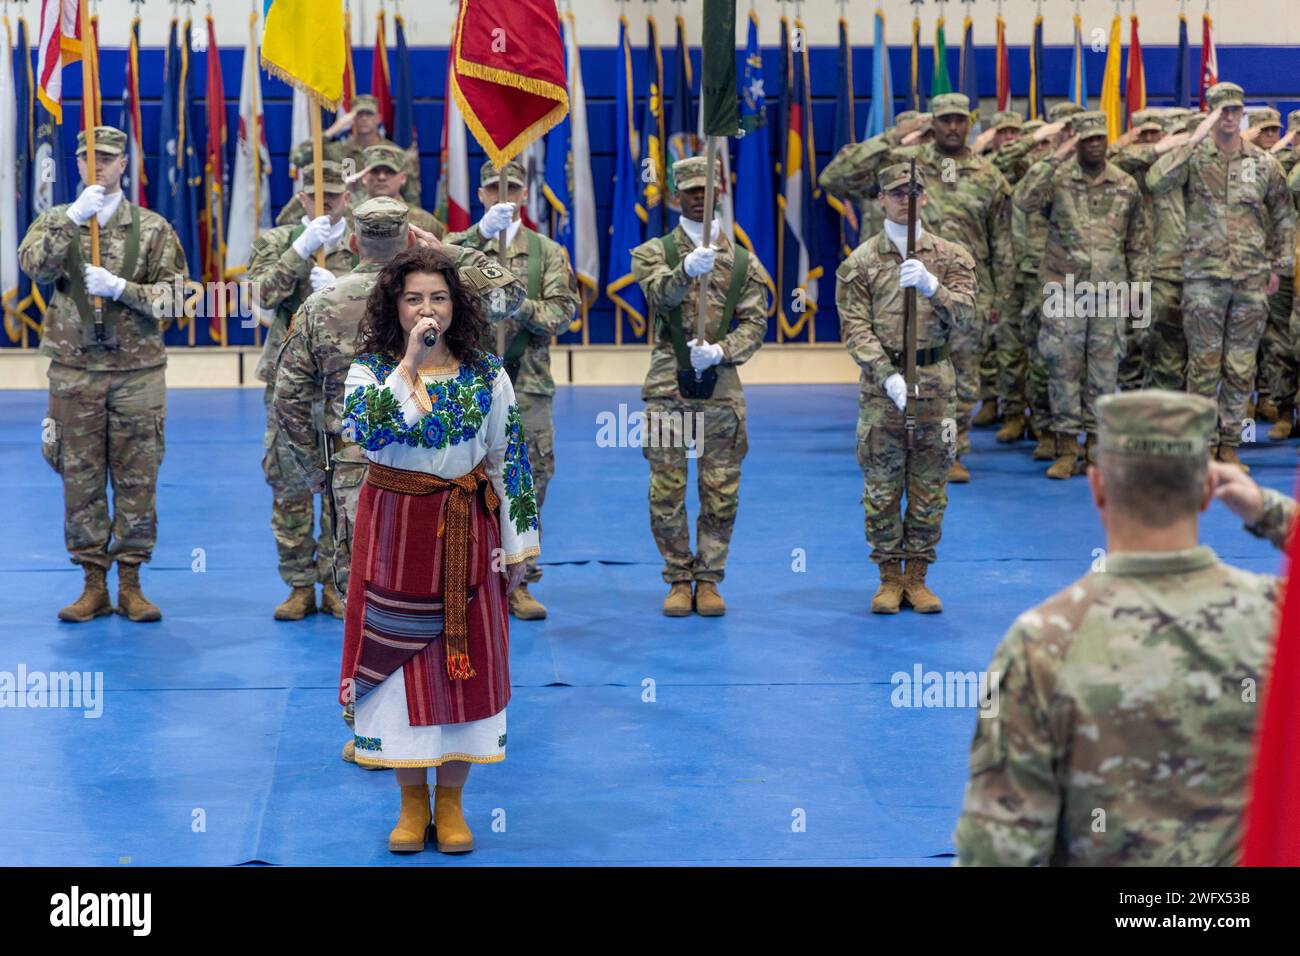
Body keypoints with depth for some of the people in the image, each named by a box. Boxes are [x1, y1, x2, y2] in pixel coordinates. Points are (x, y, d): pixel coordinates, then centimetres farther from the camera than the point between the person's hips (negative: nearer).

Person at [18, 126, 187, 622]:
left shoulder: (153, 228, 3)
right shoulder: (56, 220, 6)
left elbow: (175, 297, -3)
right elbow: (34, 265, -14)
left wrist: (120, 287, -15)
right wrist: (72, 218, -24)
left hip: (138, 372, -1)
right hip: (75, 372, 1)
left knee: (136, 480, 3)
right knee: (80, 480, 4)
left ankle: (130, 584, 12)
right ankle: (94, 584, 13)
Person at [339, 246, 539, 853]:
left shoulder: (486, 375, 1)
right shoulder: (370, 370, -2)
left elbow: (508, 460, 4)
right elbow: (366, 429, -22)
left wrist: (518, 545, 3)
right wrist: (410, 363, -23)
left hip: (465, 533, 1)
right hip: (395, 530, -1)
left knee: (465, 659, 3)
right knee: (399, 658, 3)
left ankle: (451, 802, 16)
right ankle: (412, 801, 17)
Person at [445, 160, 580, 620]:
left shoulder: (548, 251, 10)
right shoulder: (460, 243, 10)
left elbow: (563, 310, 0)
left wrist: (524, 308, -18)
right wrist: (482, 233, -23)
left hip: (527, 381, 1)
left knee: (529, 480, -1)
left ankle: (517, 582, 8)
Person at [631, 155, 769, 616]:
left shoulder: (743, 261, 10)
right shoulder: (654, 252, 5)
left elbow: (755, 322, 4)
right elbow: (661, 294, -16)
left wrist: (721, 351, -15)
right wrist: (688, 270, -38)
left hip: (722, 386, 1)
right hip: (667, 387, -1)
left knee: (721, 493, 2)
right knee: (666, 491, 0)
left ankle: (709, 580, 14)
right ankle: (679, 580, 13)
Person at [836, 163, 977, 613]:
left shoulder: (950, 256, 6)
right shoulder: (860, 262, 3)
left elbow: (964, 314, -6)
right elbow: (855, 328, -4)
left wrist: (931, 287, -24)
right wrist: (887, 375, -16)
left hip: (936, 382, 1)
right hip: (880, 385, -1)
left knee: (929, 487, 5)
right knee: (882, 486, 1)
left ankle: (917, 577, 15)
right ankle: (889, 578, 12)